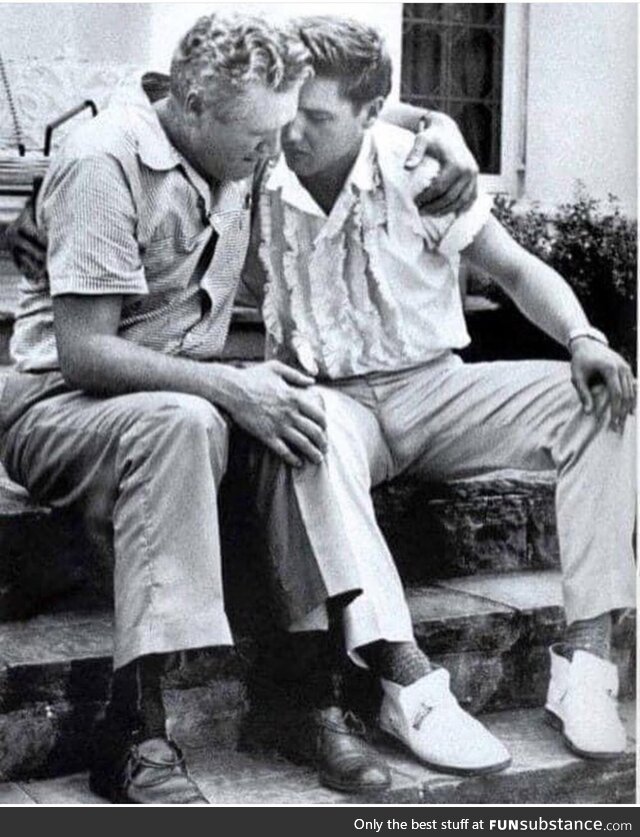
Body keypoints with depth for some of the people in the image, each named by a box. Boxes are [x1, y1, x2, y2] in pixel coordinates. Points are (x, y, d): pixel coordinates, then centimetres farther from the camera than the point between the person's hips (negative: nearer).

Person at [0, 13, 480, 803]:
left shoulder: (240, 146, 4)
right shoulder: (104, 163, -20)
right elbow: (82, 352, -24)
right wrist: (228, 388, -30)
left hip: (183, 393, 7)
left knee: (307, 416, -20)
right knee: (181, 423, -39)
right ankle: (132, 731, -39)